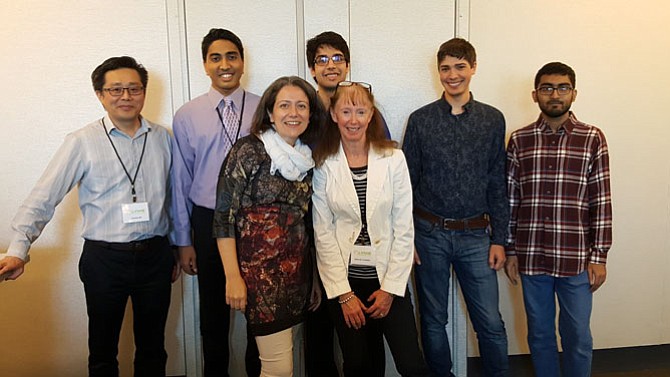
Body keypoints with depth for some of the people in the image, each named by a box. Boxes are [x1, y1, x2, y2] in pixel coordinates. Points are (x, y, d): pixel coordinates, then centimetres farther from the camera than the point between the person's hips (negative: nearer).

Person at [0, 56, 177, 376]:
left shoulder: (163, 138, 4)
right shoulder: (82, 142, -5)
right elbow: (44, 197, -7)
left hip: (155, 256, 2)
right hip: (104, 259, -2)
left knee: (153, 349, 16)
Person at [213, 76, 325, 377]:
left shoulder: (306, 157, 9)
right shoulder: (248, 151, -10)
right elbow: (224, 216, -11)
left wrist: (314, 271, 12)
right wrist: (233, 277, -14)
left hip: (296, 266, 6)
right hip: (259, 268, -6)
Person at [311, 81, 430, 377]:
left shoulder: (393, 159, -5)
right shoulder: (322, 165, -4)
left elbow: (404, 228, -3)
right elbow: (323, 234, -4)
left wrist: (391, 288, -5)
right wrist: (344, 293, -6)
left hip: (388, 277, 0)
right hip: (343, 278, 0)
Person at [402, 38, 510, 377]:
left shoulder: (493, 119, 4)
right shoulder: (420, 120, 0)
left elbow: (498, 184, 5)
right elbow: (407, 182, 2)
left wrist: (498, 239, 1)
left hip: (475, 235, 0)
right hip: (429, 234, 0)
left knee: (491, 323, 3)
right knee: (433, 320, 12)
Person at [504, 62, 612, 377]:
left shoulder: (592, 139, 0)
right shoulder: (519, 140, 3)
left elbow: (601, 202, -1)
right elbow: (510, 199, 5)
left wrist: (599, 256, -3)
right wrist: (510, 251, 4)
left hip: (576, 259, -1)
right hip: (531, 256, 1)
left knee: (578, 338, 9)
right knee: (539, 335, 14)